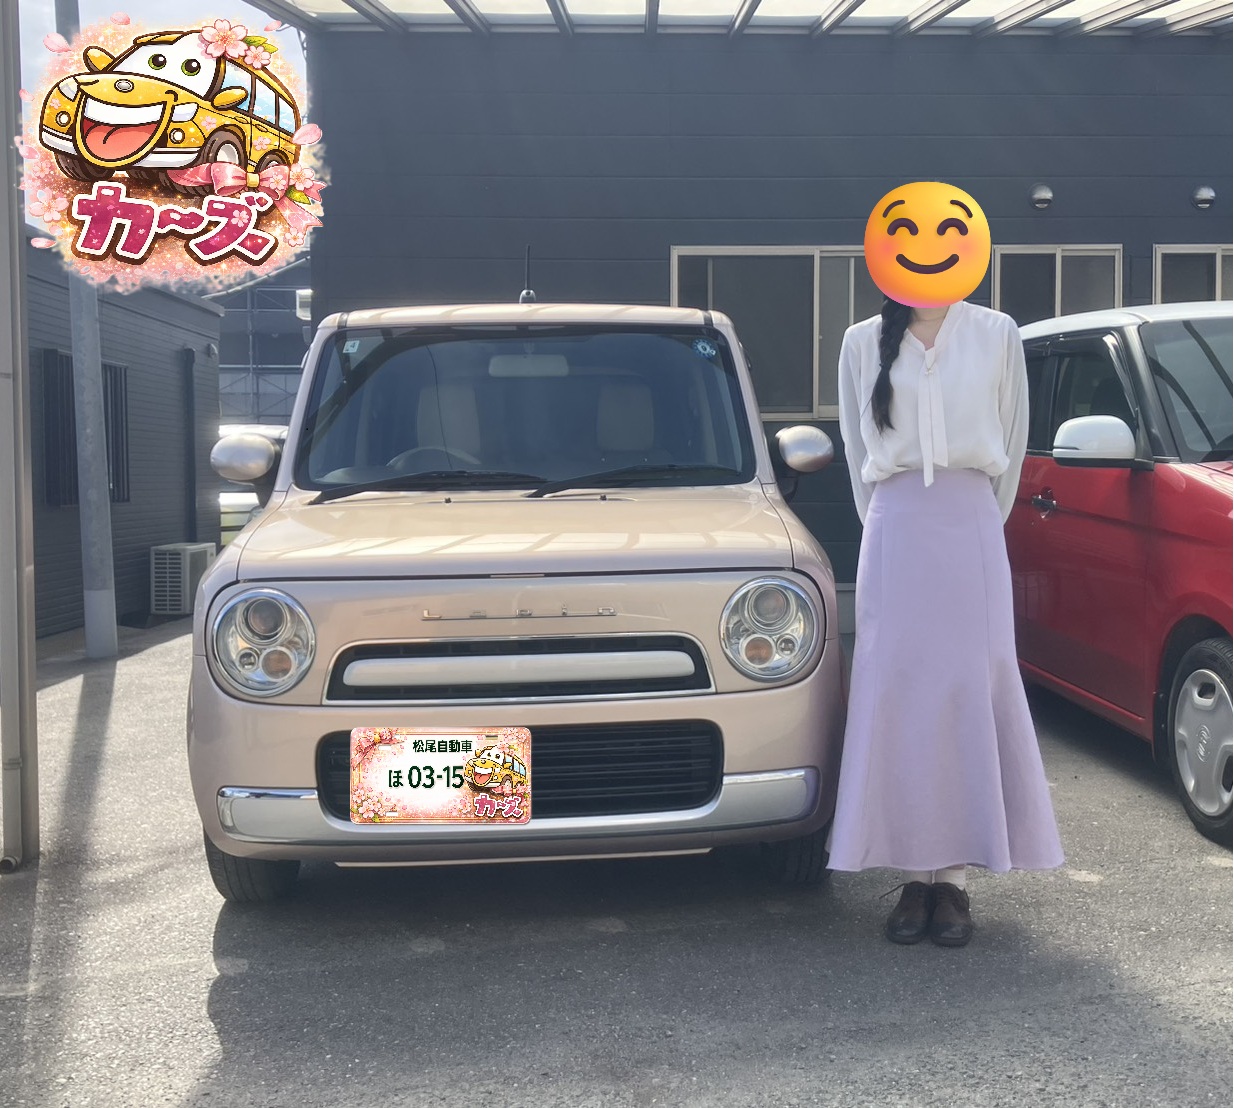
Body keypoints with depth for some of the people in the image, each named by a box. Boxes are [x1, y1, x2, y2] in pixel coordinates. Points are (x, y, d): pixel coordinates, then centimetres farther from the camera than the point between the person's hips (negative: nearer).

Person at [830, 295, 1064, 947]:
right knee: (897, 693, -2)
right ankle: (917, 875, 4)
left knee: (970, 692, -4)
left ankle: (954, 877, 1)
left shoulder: (997, 335, 7)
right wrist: (890, 525, 11)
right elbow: (857, 451, 13)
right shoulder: (863, 343, 9)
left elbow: (1012, 442, 11)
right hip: (893, 533, 1)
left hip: (973, 530, 0)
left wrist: (981, 522, 10)